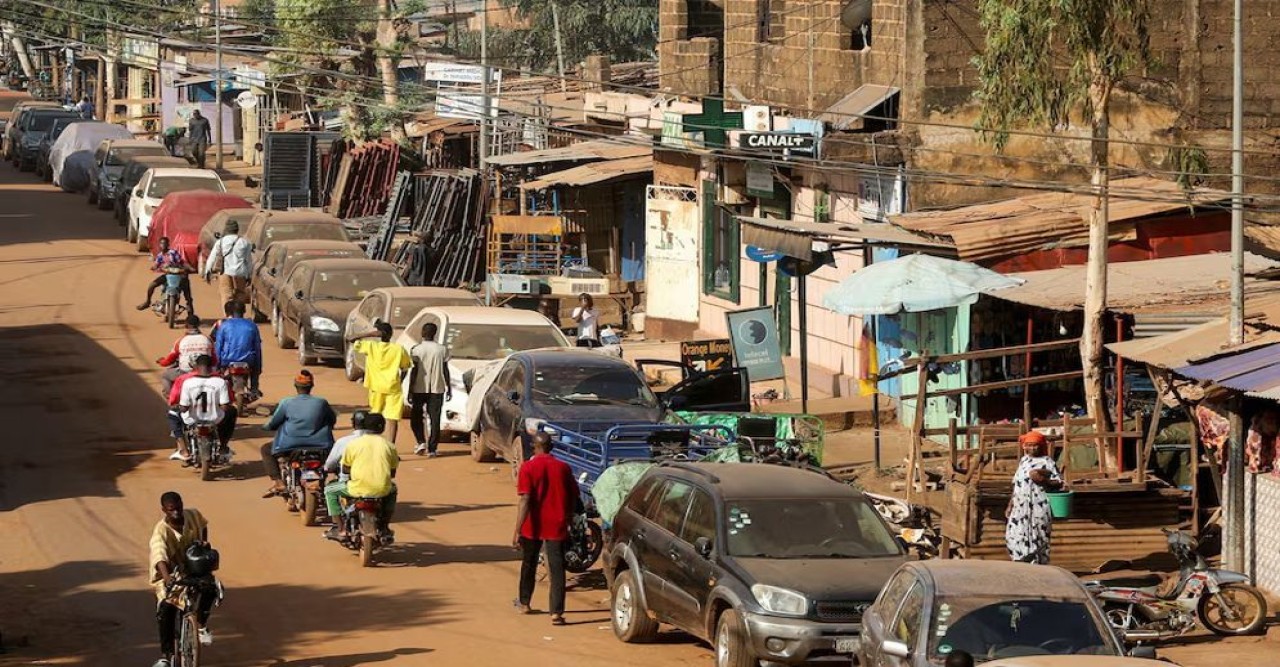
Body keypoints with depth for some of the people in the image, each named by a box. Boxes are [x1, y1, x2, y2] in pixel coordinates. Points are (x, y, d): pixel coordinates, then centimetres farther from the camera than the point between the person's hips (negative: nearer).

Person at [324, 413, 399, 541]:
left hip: (358, 490, -3)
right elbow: (392, 473, 12)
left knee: (330, 491, 21)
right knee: (392, 489, 39)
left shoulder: (353, 444, -2)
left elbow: (345, 470, 5)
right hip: (382, 491, 3)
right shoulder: (389, 445, 4)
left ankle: (340, 529, 14)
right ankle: (384, 527, 37)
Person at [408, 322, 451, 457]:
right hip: (437, 389, 2)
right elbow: (445, 371, 4)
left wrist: (410, 391, -5)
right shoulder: (442, 350, 0)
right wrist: (448, 388, 13)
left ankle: (421, 442, -2)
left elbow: (414, 371, -9)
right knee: (435, 420, 5)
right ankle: (432, 449, 0)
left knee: (416, 418, 15)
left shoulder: (416, 350, -8)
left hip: (419, 389, -2)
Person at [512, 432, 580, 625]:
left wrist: (517, 531, -18)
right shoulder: (563, 468, 0)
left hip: (534, 525, -1)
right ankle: (556, 613, -12)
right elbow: (574, 498, 7)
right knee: (557, 569, -1)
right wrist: (567, 518, 24)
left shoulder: (528, 468, -9)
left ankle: (524, 603, 37)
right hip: (556, 526, 1)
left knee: (529, 564, 20)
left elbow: (525, 500, -17)